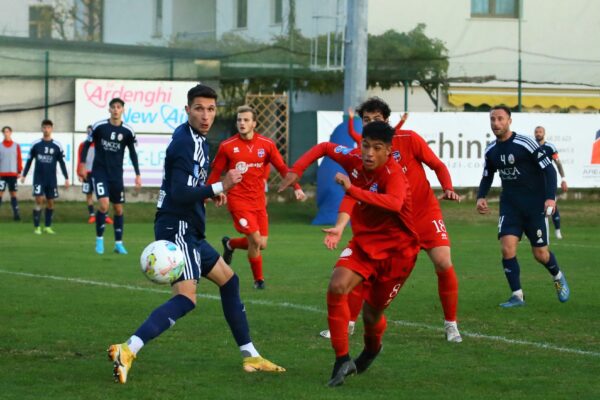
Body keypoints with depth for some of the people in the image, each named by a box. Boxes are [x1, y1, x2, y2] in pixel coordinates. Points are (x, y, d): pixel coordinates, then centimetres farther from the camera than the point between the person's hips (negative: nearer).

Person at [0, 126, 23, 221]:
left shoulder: (16, 146, 5)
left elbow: (19, 159, 5)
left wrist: (19, 172, 0)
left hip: (13, 174, 1)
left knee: (13, 194, 4)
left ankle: (16, 213, 2)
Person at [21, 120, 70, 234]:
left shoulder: (57, 146, 0)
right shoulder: (36, 144, 1)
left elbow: (62, 162, 5)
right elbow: (29, 160, 9)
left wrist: (66, 178, 0)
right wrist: (24, 175, 8)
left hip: (51, 179, 1)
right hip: (38, 178, -1)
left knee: (50, 202, 5)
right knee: (39, 200, -11)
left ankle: (47, 227, 17)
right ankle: (36, 227, -6)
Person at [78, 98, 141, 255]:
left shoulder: (127, 131, -3)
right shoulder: (99, 127, -8)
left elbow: (132, 153, 8)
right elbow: (87, 144, 4)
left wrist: (137, 174, 4)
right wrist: (82, 165, -3)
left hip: (116, 174, 3)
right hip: (100, 171, -3)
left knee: (118, 208, 7)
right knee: (104, 204, -18)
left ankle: (119, 243, 18)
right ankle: (99, 239, 0)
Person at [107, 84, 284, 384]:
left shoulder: (196, 139, 14)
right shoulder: (185, 142, -17)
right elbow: (179, 194, -25)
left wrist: (211, 191, 12)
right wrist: (219, 188, -28)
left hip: (188, 232, 11)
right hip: (177, 228, -11)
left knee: (228, 280, 21)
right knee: (186, 297, -23)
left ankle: (250, 356, 30)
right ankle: (128, 350, -33)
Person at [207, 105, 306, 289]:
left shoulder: (266, 144, 0)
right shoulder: (227, 146, -6)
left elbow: (282, 168, 2)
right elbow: (215, 172, 2)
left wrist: (296, 187, -10)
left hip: (259, 201, 4)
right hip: (238, 200, -4)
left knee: (262, 244, 4)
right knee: (255, 240, -15)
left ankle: (230, 244, 34)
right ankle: (258, 279, 6)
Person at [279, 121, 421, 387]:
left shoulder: (393, 174, -28)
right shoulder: (354, 160, -9)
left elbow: (394, 203, -50)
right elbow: (324, 147, 11)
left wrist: (351, 189, -57)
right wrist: (296, 171, -3)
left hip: (397, 250, -5)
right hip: (364, 242, 5)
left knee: (371, 314, 6)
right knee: (337, 287, -22)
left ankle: (372, 349, 44)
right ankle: (342, 360, -14)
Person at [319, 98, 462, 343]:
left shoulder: (408, 140, -11)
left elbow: (438, 166, -3)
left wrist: (448, 189, -22)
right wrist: (339, 227, -26)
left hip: (424, 212, -2)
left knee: (443, 263, -16)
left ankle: (451, 324, 2)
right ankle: (348, 323, 12)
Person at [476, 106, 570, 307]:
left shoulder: (525, 143, -15)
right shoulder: (491, 150, 3)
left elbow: (548, 168, -12)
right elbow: (487, 177, 19)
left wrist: (550, 197, -22)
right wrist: (481, 197, 1)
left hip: (534, 205, -4)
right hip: (510, 205, 4)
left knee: (540, 254, 1)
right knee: (507, 248, -14)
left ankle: (558, 277, 33)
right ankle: (517, 296, -4)